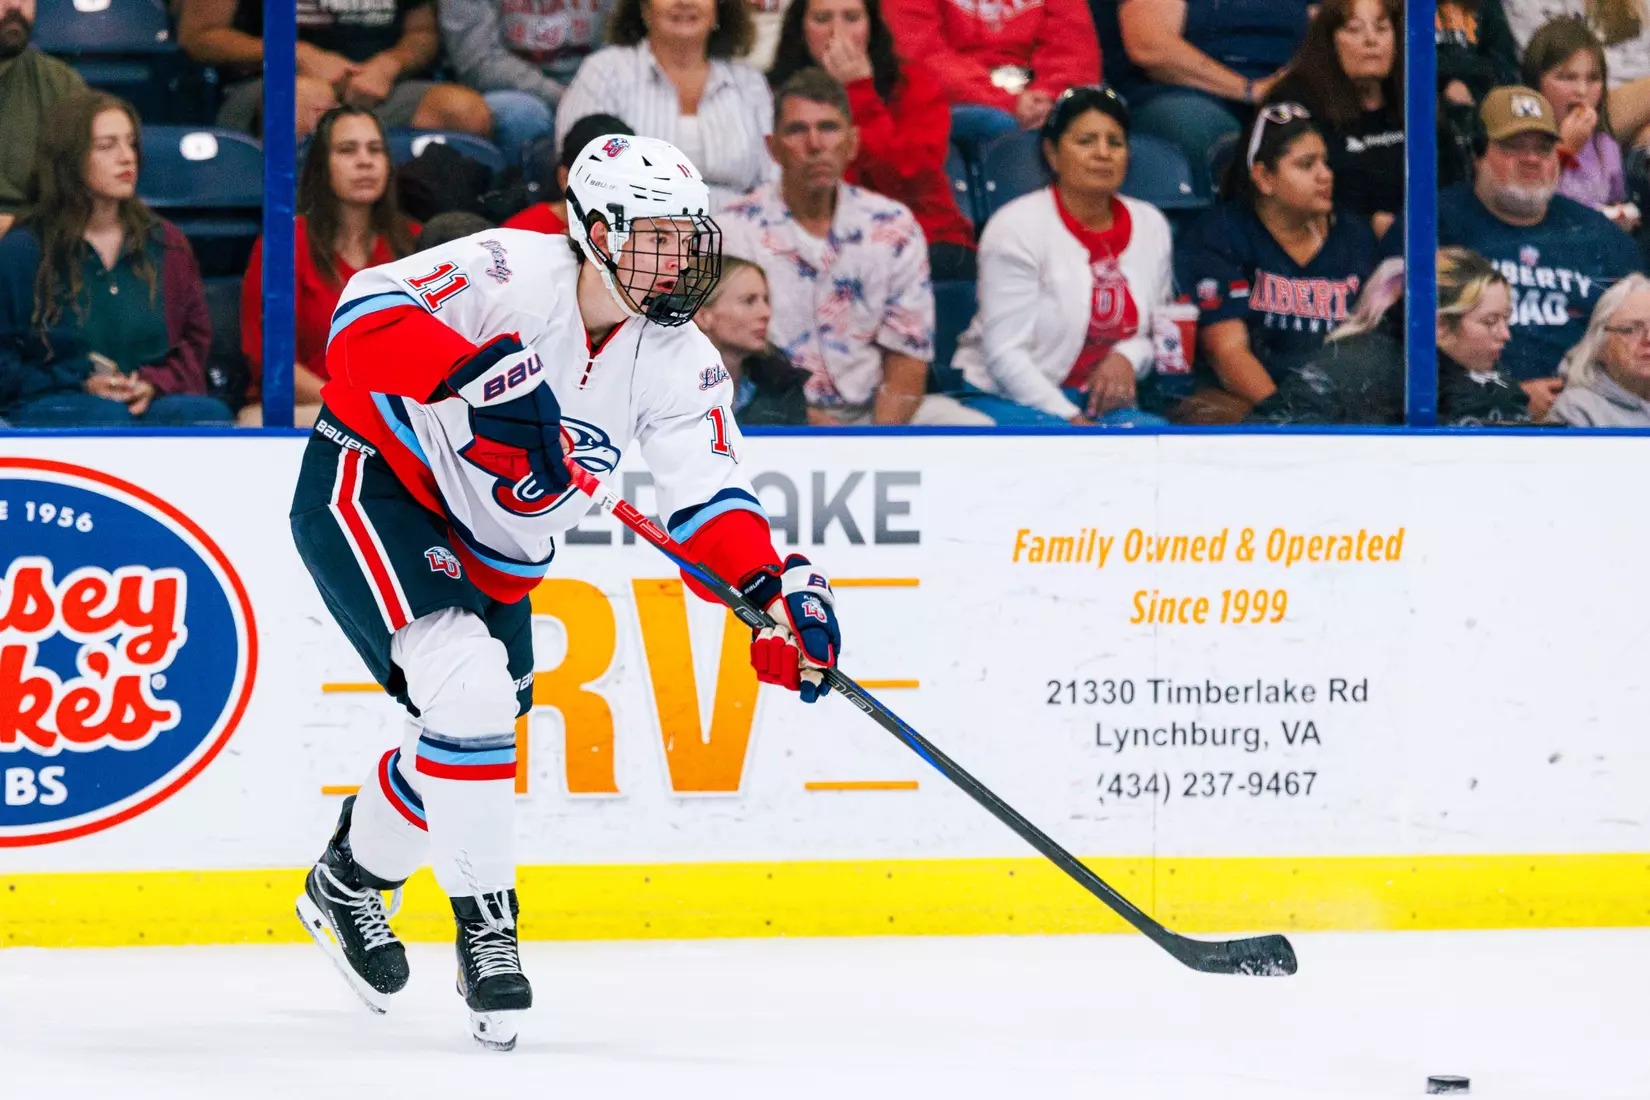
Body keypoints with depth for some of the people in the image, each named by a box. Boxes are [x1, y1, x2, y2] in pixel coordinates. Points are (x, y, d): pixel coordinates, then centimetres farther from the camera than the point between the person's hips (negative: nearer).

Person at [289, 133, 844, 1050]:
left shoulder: (676, 363, -6)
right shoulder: (511, 274, -23)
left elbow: (708, 492, -15)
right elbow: (365, 320, -34)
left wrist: (771, 585, -33)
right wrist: (485, 374, -47)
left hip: (493, 552, 8)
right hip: (372, 487, -8)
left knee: (479, 732, 13)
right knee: (473, 689, -25)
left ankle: (351, 880, 40)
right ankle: (485, 920, -14)